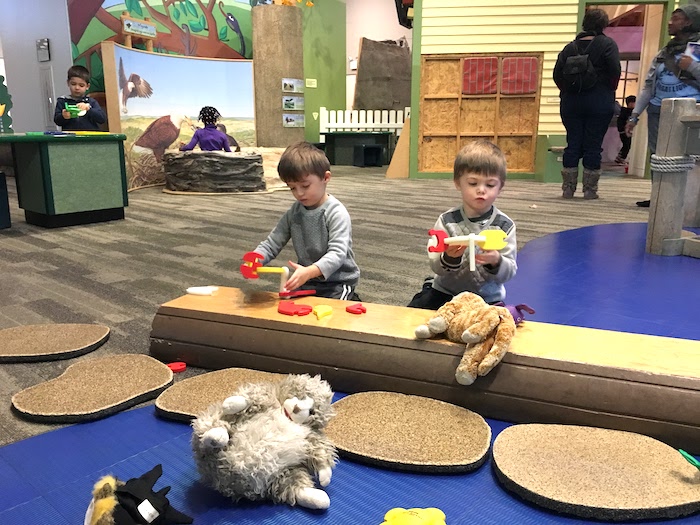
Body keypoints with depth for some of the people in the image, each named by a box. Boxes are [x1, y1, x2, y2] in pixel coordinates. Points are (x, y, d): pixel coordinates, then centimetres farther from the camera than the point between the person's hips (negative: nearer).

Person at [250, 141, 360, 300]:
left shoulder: (336, 213, -15)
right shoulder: (294, 212, 3)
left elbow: (337, 253, -25)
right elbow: (272, 243, 5)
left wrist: (309, 272, -43)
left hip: (337, 282, -6)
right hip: (307, 281, 6)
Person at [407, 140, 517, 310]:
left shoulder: (505, 225, -8)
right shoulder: (447, 220, -8)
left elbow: (509, 272, -11)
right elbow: (436, 267, -11)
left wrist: (496, 261, -33)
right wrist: (450, 257, -34)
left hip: (487, 298, -1)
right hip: (445, 292, 1)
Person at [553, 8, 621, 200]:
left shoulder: (570, 46, 10)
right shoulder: (607, 44, 0)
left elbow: (557, 73, 4)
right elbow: (615, 71, -10)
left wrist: (567, 91, 12)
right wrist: (610, 92, 4)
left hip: (571, 102, 3)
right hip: (599, 103, -3)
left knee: (572, 144, 6)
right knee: (593, 146, 1)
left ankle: (568, 189, 6)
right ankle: (590, 190, 3)